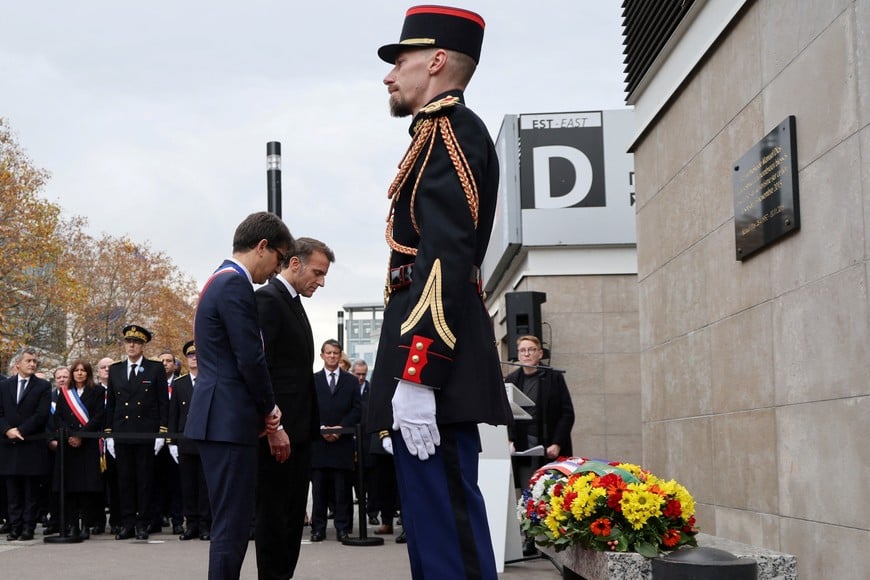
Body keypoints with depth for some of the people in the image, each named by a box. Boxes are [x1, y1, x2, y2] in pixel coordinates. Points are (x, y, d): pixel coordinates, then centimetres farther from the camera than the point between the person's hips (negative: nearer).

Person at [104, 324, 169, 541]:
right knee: (125, 480, 4)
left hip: (146, 433, -3)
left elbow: (163, 403, 1)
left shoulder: (156, 369, 3)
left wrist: (161, 432, -6)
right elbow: (110, 404, 13)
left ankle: (142, 524, 6)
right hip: (122, 434, 3)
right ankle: (127, 523, 8)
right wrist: (108, 433, 7)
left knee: (144, 480, 1)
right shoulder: (115, 370, 12)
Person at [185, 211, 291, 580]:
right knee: (233, 523, -7)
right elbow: (251, 360, -18)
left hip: (220, 417, 10)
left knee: (230, 521, 13)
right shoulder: (235, 285, -14)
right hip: (228, 420, -10)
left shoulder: (221, 281, 18)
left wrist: (265, 418, 15)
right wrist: (270, 411, -2)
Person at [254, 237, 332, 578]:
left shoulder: (294, 303, 17)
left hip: (298, 428, 10)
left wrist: (312, 424, 16)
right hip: (279, 428, -10)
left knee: (294, 513, 12)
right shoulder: (268, 299, -12)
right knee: (273, 511, -4)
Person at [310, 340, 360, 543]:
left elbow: (357, 410, 5)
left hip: (343, 441, 0)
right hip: (318, 441, 0)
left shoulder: (351, 381, 12)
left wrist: (341, 427, -9)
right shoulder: (312, 380, 11)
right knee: (319, 486, 0)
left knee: (343, 487, -1)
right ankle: (318, 528, 3)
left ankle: (343, 528, 2)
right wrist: (321, 428, -9)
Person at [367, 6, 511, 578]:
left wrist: (414, 375, -25)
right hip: (441, 358, 11)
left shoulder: (448, 126, -8)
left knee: (446, 530, -10)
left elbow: (446, 257, -20)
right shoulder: (444, 134, 24)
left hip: (432, 359, -11)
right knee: (435, 523, 13)